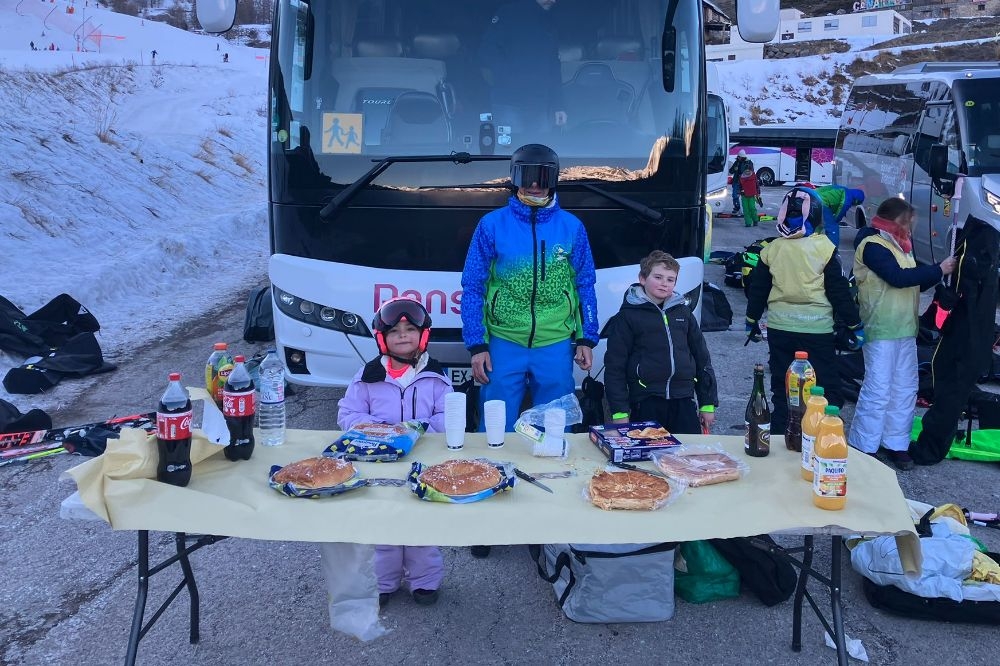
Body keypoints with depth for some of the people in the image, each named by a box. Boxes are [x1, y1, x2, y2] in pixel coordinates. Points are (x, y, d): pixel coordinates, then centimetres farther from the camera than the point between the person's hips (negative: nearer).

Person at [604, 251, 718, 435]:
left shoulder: (683, 313, 14)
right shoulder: (628, 316, 1)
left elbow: (702, 359, 17)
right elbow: (614, 367, -2)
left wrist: (708, 404, 14)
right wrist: (620, 412, -7)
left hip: (683, 402, 4)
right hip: (645, 404, -3)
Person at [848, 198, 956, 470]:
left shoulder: (899, 245, 16)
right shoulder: (873, 246, -13)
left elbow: (913, 283, 19)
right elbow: (898, 277, -23)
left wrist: (937, 274, 1)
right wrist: (938, 270, -15)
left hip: (906, 329, 9)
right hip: (881, 330, -9)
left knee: (906, 389, 11)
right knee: (878, 391, -7)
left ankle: (897, 443, 21)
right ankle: (863, 448, 2)